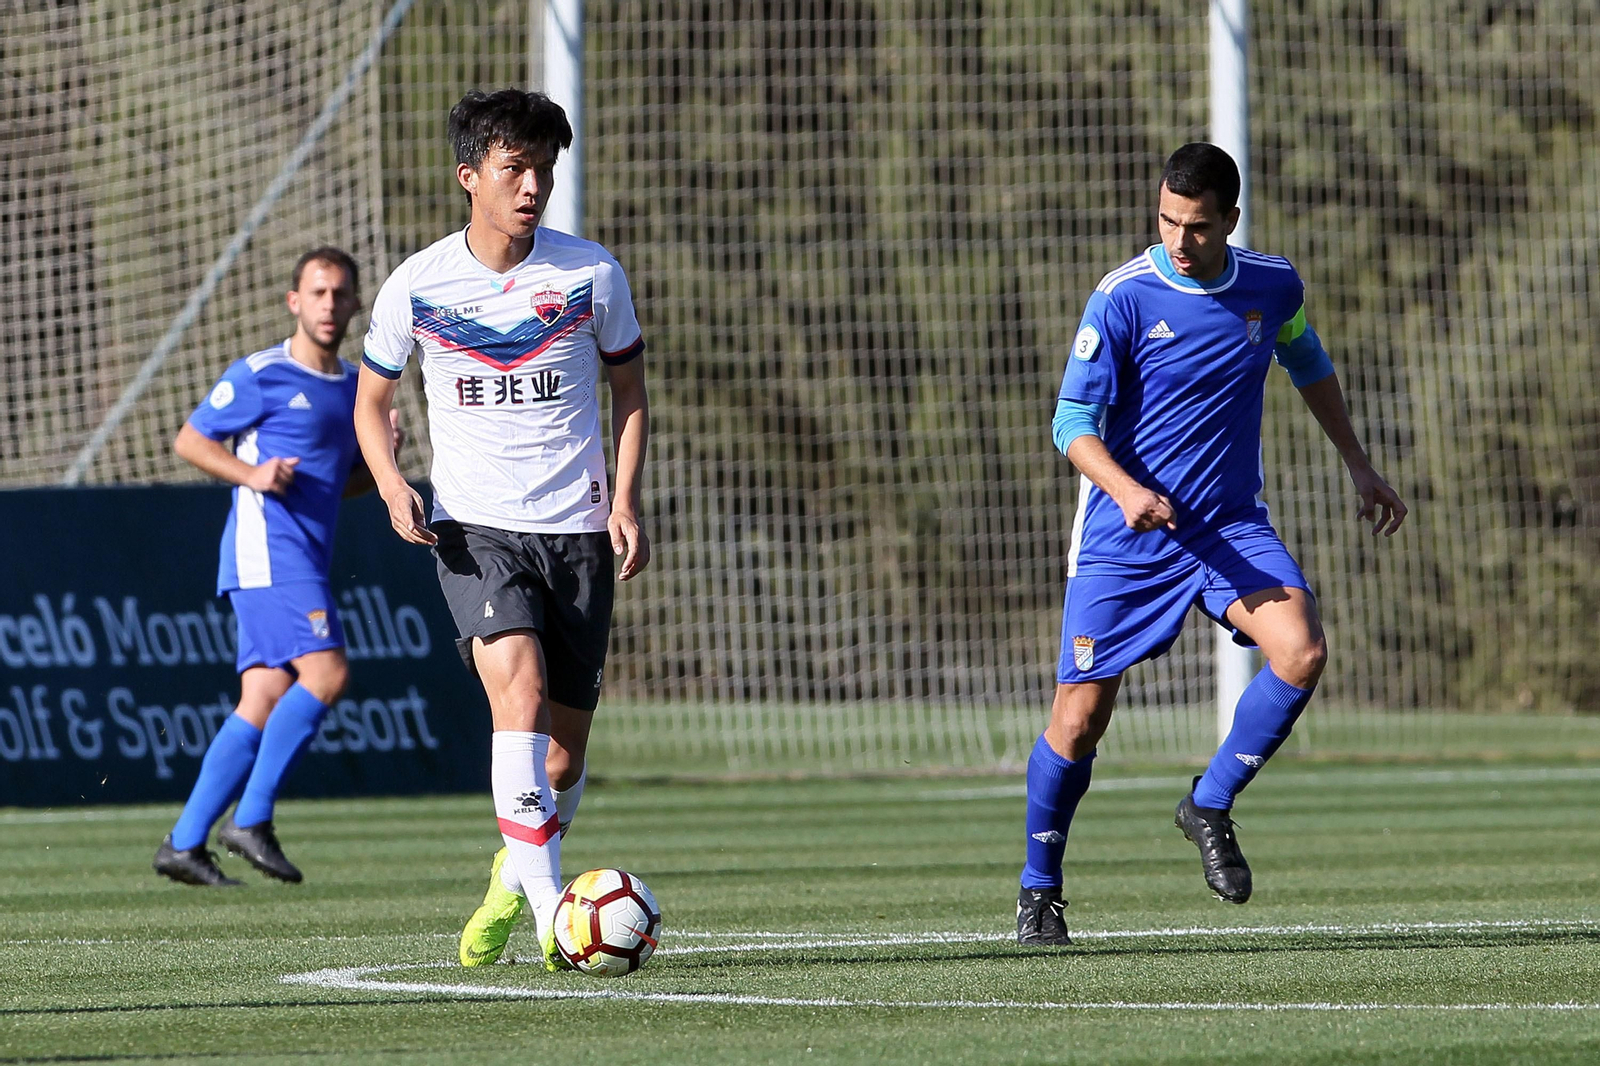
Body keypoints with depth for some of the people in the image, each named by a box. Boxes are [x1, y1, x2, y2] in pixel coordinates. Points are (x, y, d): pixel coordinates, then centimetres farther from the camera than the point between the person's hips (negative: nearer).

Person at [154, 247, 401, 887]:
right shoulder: (260, 375, -3)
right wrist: (250, 472, -15)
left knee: (264, 703, 1)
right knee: (325, 673, -20)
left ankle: (184, 843, 1)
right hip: (267, 547, -8)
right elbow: (189, 439, 1)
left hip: (308, 562, 8)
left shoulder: (357, 388, 19)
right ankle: (250, 821, -16)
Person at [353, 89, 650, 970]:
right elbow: (371, 401, 11)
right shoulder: (416, 286, -2)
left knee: (565, 748, 5)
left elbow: (629, 392, 13)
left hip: (575, 530, 2)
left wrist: (624, 500, -1)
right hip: (474, 526, -2)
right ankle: (549, 904, -29)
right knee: (520, 682, -27)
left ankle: (514, 880, 35)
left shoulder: (591, 275, 0)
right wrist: (392, 484, -8)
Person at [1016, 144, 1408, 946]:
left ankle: (1210, 807, 0)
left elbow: (1308, 366, 22)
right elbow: (1073, 423, -14)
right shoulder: (1124, 298, -14)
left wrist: (1358, 466, 25)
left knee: (1301, 652, -22)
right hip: (1124, 539, -3)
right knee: (1080, 721, -3)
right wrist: (1125, 490, -32)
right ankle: (1038, 889, 19)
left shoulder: (1272, 287, 0)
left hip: (1230, 525, 3)